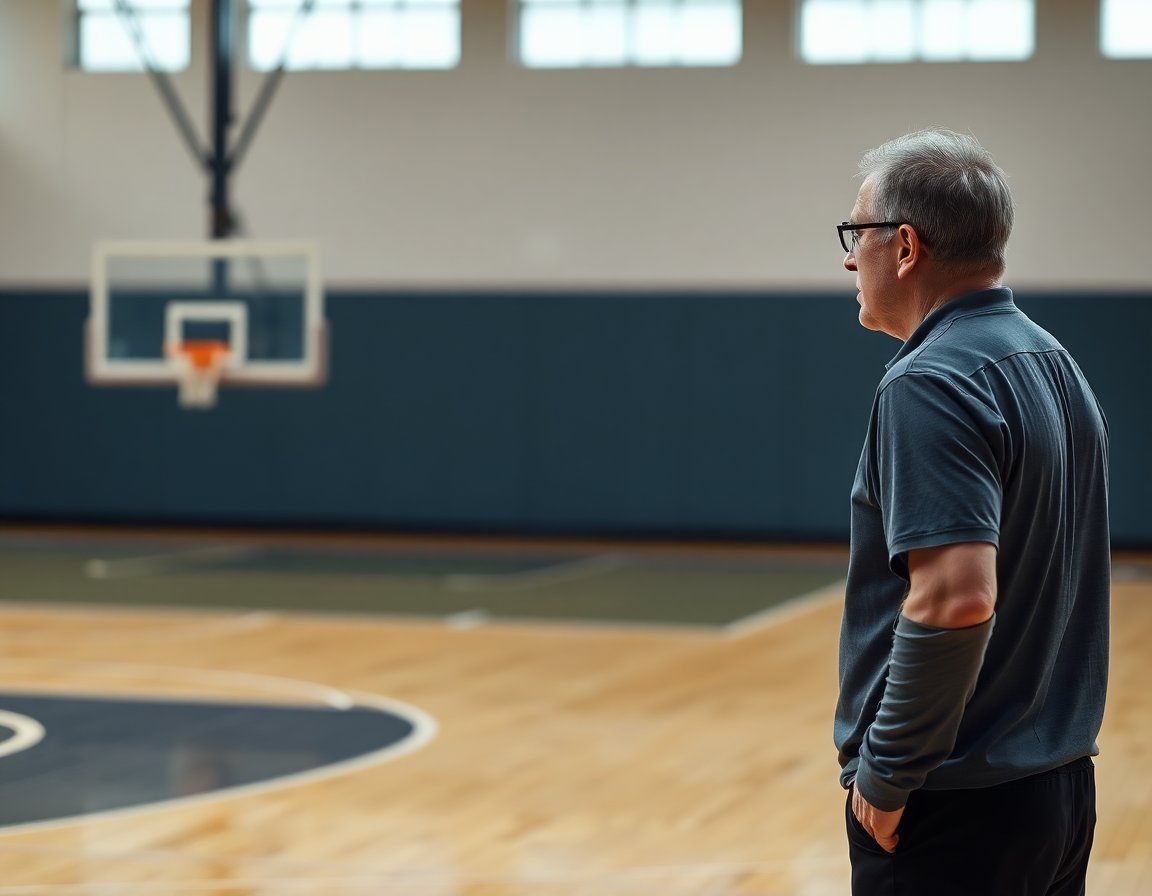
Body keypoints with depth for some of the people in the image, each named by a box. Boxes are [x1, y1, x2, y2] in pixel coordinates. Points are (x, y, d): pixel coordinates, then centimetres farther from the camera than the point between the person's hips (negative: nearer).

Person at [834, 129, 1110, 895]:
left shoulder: (931, 386, -18)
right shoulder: (1056, 366, 12)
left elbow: (955, 597, -28)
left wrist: (886, 773, -19)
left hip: (955, 805, -9)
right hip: (1061, 786, 9)